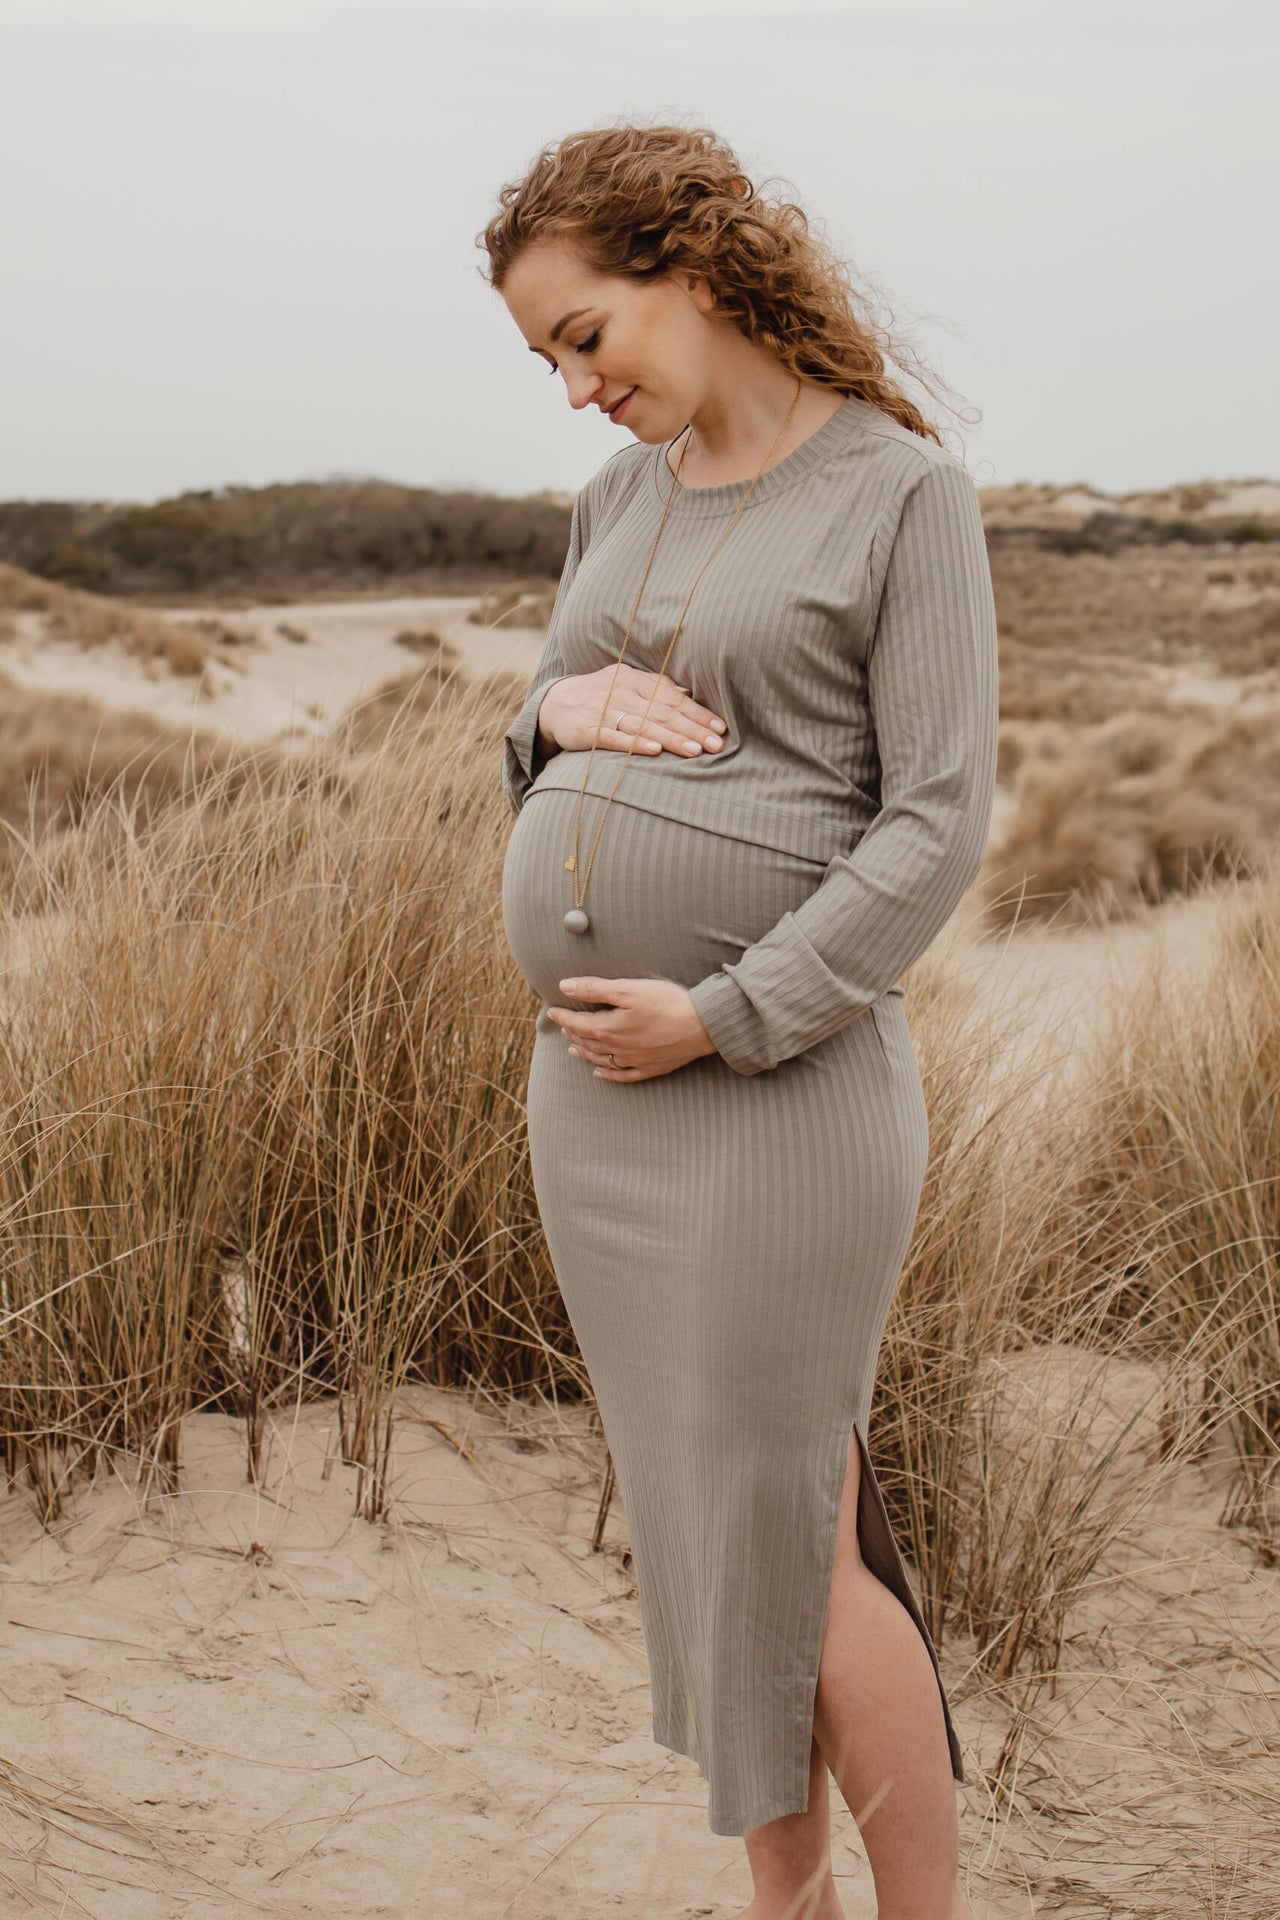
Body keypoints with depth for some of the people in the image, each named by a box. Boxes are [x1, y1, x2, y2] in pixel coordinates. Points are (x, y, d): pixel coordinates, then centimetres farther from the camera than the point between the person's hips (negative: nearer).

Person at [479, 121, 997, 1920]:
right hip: (589, 1085, 7)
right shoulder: (616, 501, 13)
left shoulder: (904, 494, -6)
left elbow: (939, 825, -12)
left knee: (787, 1538, -1)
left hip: (781, 1086, -7)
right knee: (699, 1506, 14)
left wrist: (723, 1015, -17)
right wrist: (559, 705, -2)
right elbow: (537, 765, 21)